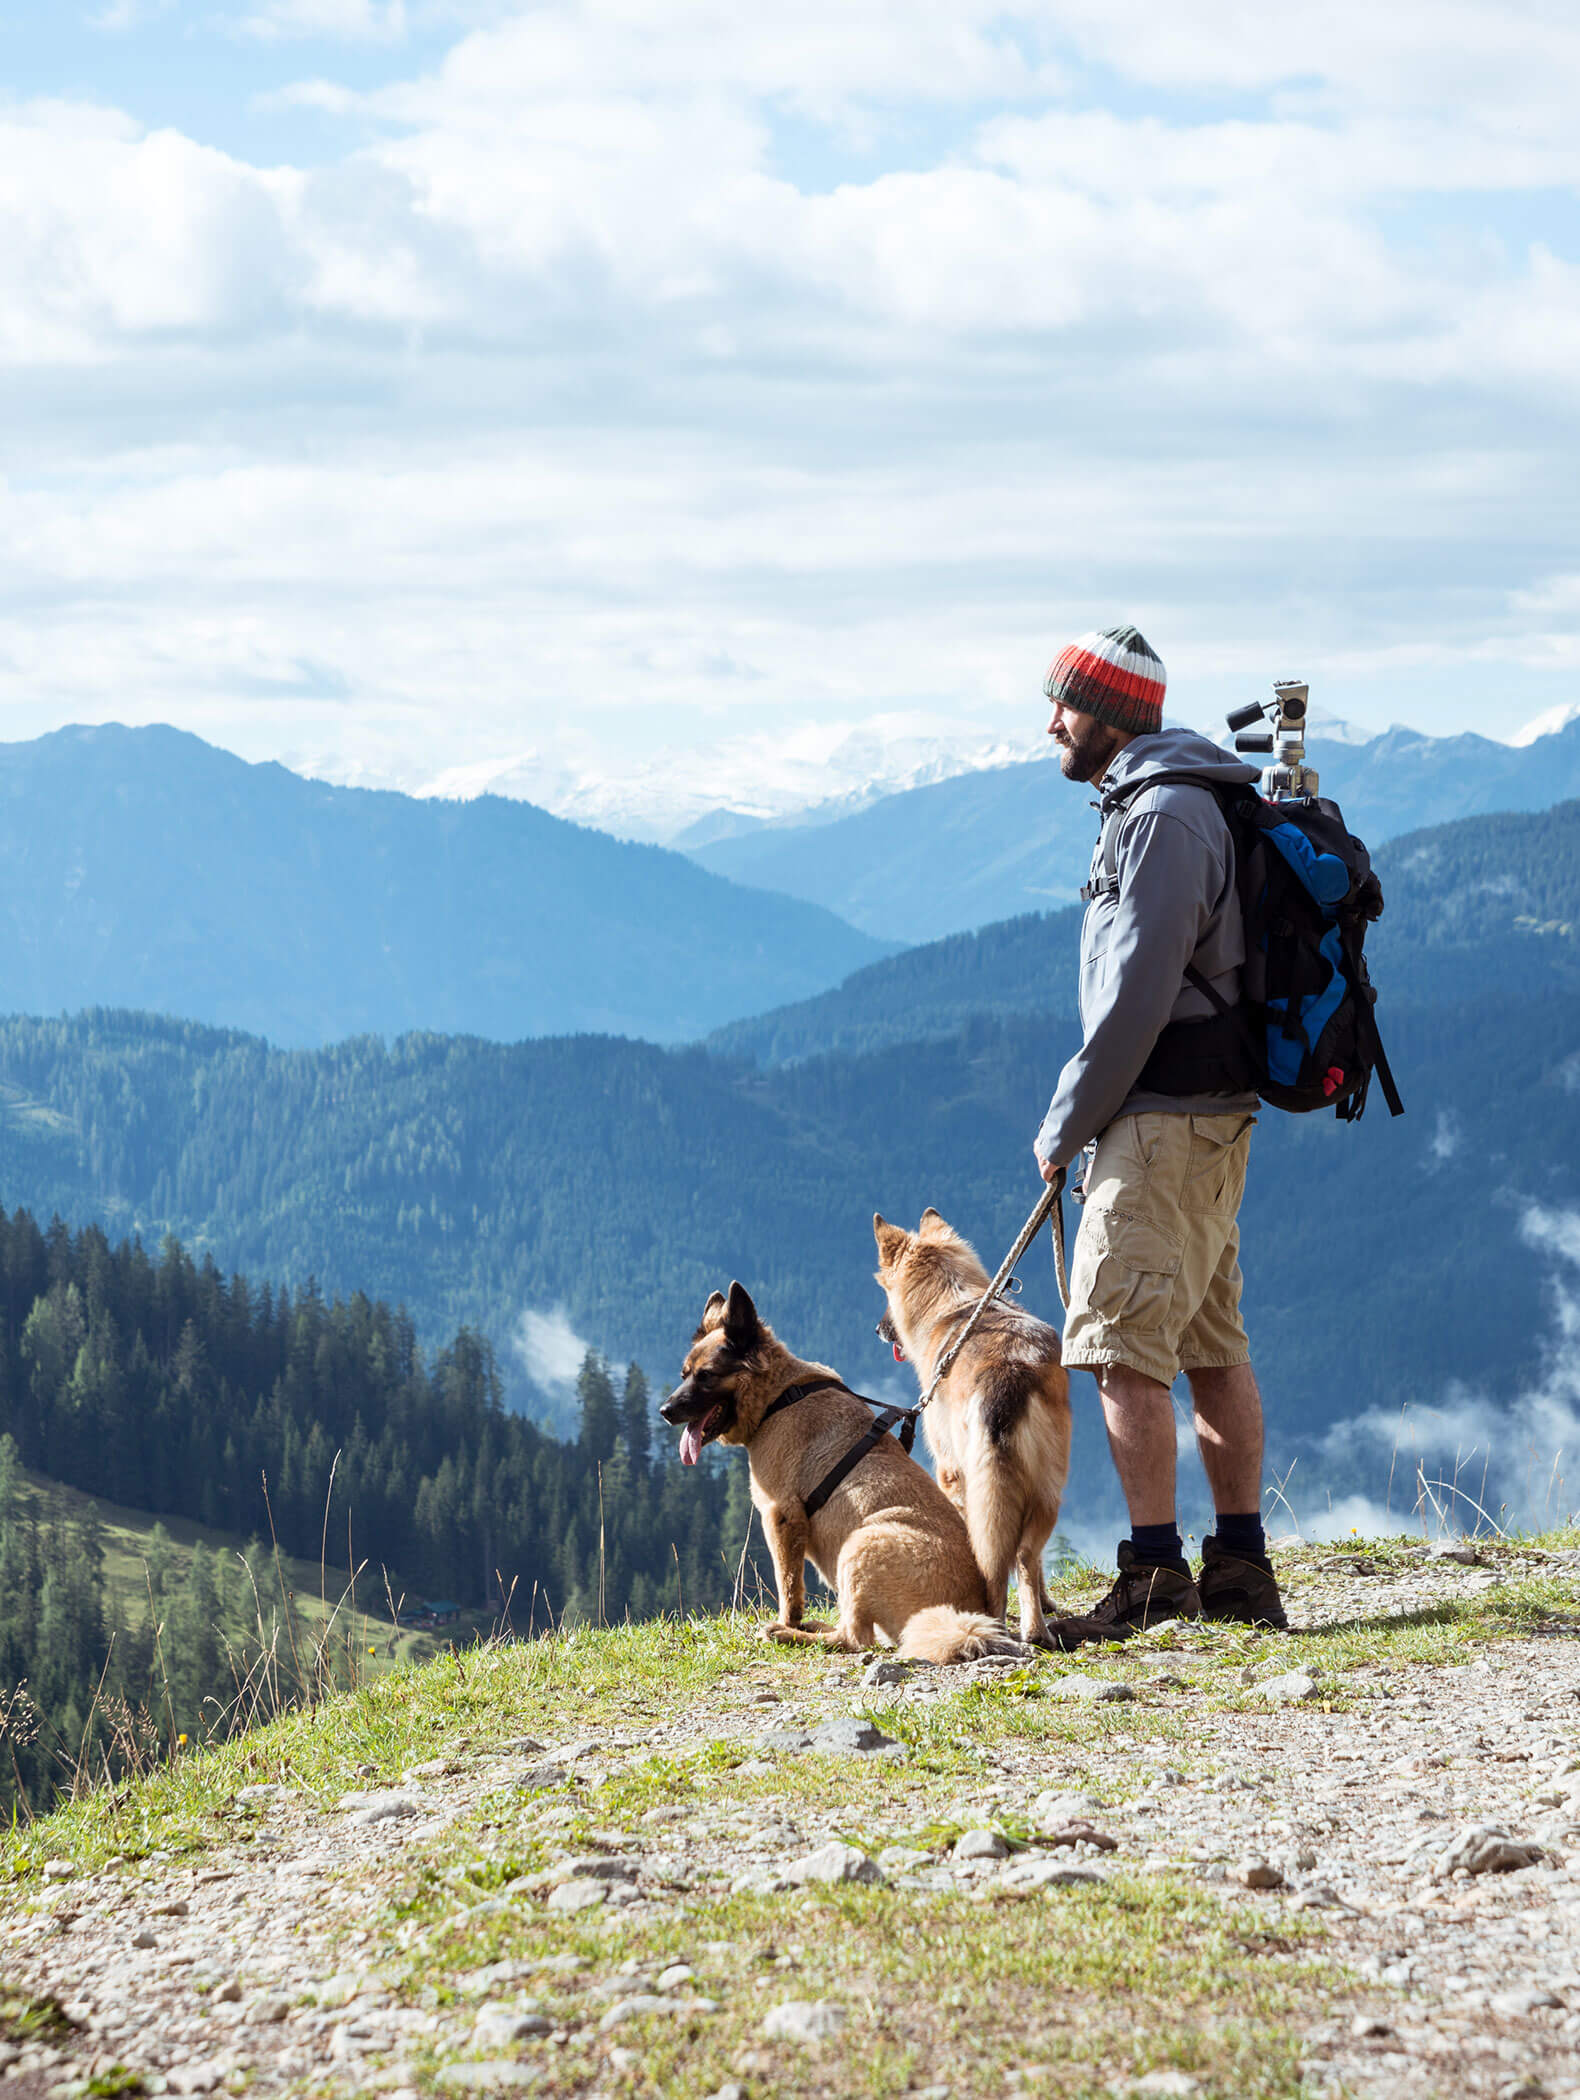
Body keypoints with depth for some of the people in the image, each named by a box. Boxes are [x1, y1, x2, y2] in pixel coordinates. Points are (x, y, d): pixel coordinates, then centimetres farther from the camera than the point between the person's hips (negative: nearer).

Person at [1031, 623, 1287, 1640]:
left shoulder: (1164, 815, -15)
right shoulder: (1173, 803, 18)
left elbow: (1137, 993, -20)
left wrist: (1067, 1122, -12)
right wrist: (1084, 1116, 18)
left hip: (1165, 1120, -10)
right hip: (1215, 1110, 10)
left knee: (1125, 1346, -10)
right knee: (1213, 1345, 11)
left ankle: (1155, 1573, -10)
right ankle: (1242, 1571, 14)